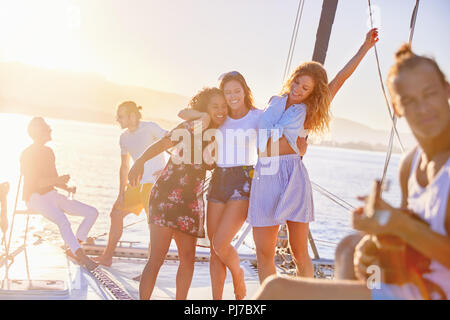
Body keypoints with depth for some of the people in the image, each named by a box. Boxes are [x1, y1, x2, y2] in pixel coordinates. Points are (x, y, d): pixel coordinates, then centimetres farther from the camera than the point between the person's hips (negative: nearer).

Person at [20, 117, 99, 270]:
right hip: (35, 197, -8)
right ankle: (82, 256, -33)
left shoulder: (48, 151, 15)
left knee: (92, 212, -5)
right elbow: (31, 183, -18)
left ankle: (73, 249, 2)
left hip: (52, 195, 8)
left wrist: (67, 188, 2)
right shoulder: (27, 154, -9)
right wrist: (57, 179, -27)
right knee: (63, 220, -37)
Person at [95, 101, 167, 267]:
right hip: (138, 183, 8)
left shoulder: (149, 128, -10)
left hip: (154, 182, -8)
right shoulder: (124, 137, 11)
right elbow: (124, 167, 14)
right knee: (116, 212, 8)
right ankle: (107, 257, 20)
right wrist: (121, 194, 8)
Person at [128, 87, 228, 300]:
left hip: (191, 201, 5)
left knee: (188, 258, 6)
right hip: (166, 194, -5)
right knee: (157, 257, -11)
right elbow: (161, 144, -15)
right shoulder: (191, 127, -5)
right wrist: (140, 162, -31)